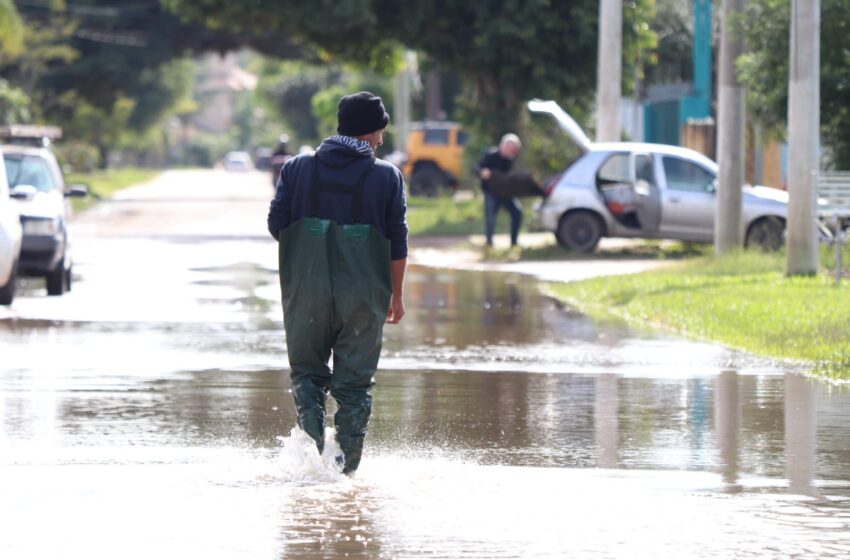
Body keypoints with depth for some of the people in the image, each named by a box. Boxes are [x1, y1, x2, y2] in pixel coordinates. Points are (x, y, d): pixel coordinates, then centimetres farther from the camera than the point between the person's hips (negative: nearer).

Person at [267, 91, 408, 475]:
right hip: (363, 296, -1)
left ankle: (311, 438, -10)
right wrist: (396, 295, 9)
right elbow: (397, 243, 0)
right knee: (354, 382, 7)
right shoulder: (386, 177, -1)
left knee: (307, 372, 14)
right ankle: (347, 464, 4)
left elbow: (276, 224, 1)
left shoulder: (297, 168, 4)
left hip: (307, 290, 1)